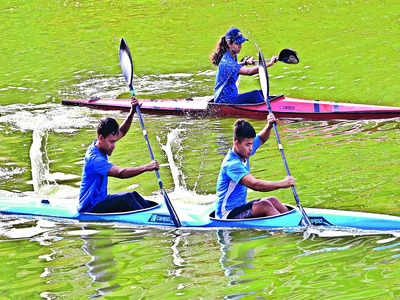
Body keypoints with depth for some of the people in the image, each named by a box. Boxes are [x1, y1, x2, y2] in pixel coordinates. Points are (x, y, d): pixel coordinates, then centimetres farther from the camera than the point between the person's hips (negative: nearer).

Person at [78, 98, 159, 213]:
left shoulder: (97, 145, 2)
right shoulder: (94, 159, -27)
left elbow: (121, 132, 13)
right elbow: (120, 173, -38)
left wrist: (132, 112, -2)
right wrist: (146, 168, -46)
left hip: (100, 200, 10)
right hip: (90, 209, -10)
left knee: (133, 195, 3)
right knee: (125, 200, -23)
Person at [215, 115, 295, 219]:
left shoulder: (244, 152, 5)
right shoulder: (232, 164, -25)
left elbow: (261, 139, 23)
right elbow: (254, 184, -34)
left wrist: (269, 126, 1)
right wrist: (283, 183, -31)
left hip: (240, 208, 10)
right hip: (228, 216, -10)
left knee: (272, 200, -3)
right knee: (264, 205, -24)